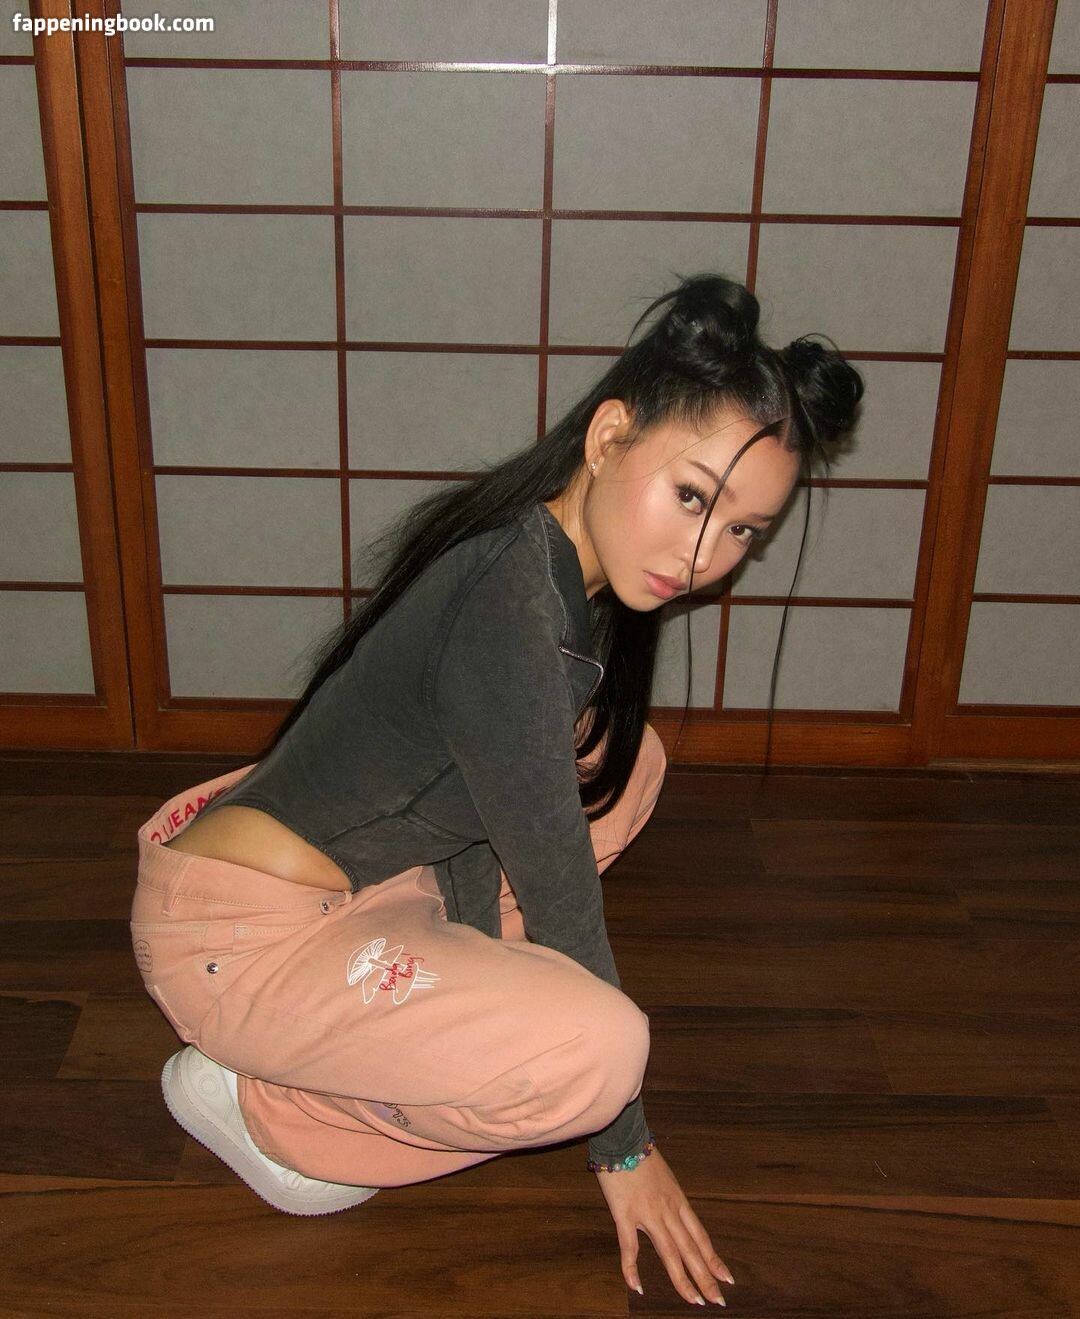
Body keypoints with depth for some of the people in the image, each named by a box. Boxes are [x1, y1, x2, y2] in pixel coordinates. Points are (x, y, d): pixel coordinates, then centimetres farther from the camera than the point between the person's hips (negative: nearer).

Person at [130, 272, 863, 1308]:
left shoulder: (572, 570, 1)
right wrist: (623, 1143, -9)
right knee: (594, 1047, -27)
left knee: (626, 758, 9)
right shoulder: (509, 607, -28)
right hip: (236, 934, -9)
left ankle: (439, 998, 10)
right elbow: (554, 883, -21)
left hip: (351, 881, 9)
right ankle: (255, 1101, -4)